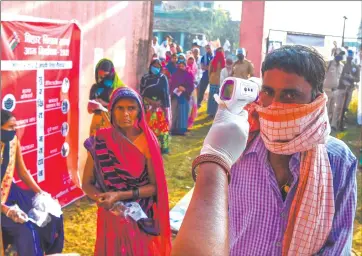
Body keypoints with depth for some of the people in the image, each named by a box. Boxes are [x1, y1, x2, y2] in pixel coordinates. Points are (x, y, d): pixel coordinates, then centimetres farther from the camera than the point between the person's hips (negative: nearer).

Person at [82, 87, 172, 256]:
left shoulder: (146, 140, -13)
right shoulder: (100, 141, -9)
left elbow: (155, 186, -11)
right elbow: (87, 183, -4)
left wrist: (120, 195, -21)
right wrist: (101, 198, -24)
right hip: (111, 217, 1)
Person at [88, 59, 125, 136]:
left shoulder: (120, 87, -3)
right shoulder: (95, 88, 9)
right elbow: (90, 110, 14)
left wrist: (106, 104, -16)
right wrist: (94, 106, -9)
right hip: (97, 125, 4)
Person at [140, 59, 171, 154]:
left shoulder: (163, 78, 2)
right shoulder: (145, 78, 5)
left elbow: (166, 93, -1)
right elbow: (142, 93, 2)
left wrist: (166, 108, -10)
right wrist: (151, 102, -12)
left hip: (161, 106, -1)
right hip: (148, 107, 1)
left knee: (162, 126, -5)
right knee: (149, 127, -2)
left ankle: (163, 147, 0)